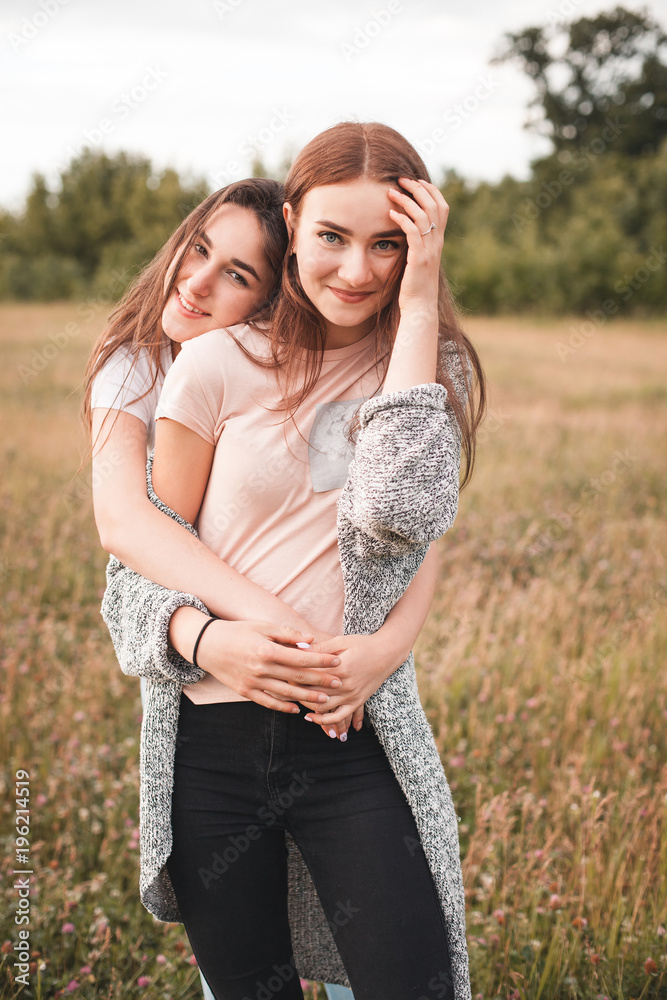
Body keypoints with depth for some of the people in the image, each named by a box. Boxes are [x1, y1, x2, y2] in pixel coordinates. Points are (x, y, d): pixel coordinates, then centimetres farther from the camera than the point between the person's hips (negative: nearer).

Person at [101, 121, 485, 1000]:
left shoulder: (429, 367, 3)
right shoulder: (219, 365, -1)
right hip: (214, 743, 0)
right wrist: (205, 638, -19)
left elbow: (400, 511, -16)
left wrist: (417, 305, -14)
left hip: (358, 737, 0)